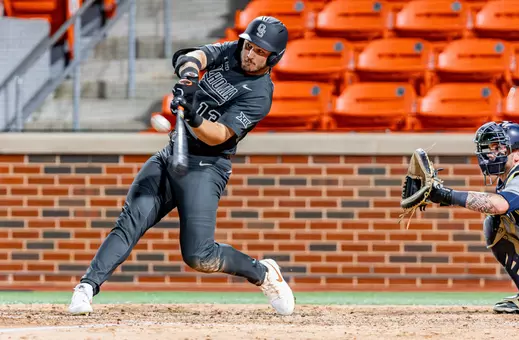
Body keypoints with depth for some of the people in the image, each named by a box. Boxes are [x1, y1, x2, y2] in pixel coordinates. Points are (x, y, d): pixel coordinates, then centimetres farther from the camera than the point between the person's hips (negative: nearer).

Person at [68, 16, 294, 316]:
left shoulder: (259, 94, -11)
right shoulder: (230, 52, 8)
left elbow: (218, 136, -20)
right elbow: (196, 56, -12)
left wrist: (194, 117, -39)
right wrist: (189, 71, -35)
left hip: (205, 167, -6)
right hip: (171, 155, 6)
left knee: (199, 256, -16)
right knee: (131, 221, -14)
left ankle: (263, 273, 7)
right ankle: (88, 286, -24)